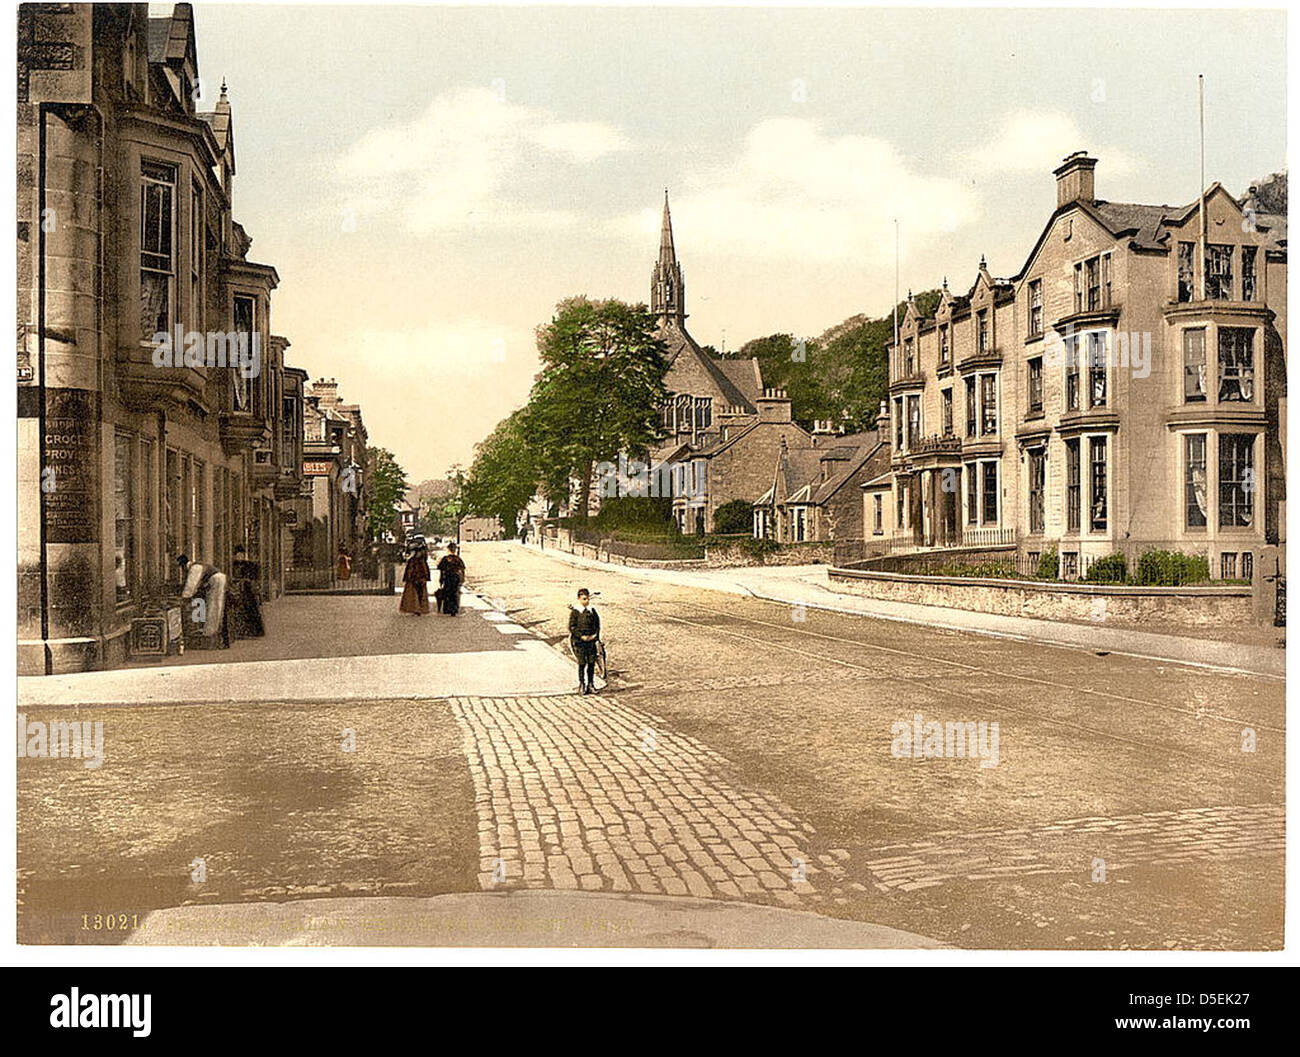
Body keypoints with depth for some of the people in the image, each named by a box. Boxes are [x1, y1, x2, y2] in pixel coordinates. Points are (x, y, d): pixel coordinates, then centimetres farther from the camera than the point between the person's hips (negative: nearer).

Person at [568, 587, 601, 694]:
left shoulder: (592, 610, 6)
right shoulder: (575, 611, -6)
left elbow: (597, 624, 13)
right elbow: (571, 627, -8)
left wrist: (595, 634, -2)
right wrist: (581, 636, -15)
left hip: (591, 641, 4)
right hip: (578, 641, -4)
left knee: (591, 663, 6)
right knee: (582, 663, -1)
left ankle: (590, 685, 17)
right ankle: (581, 685, 10)